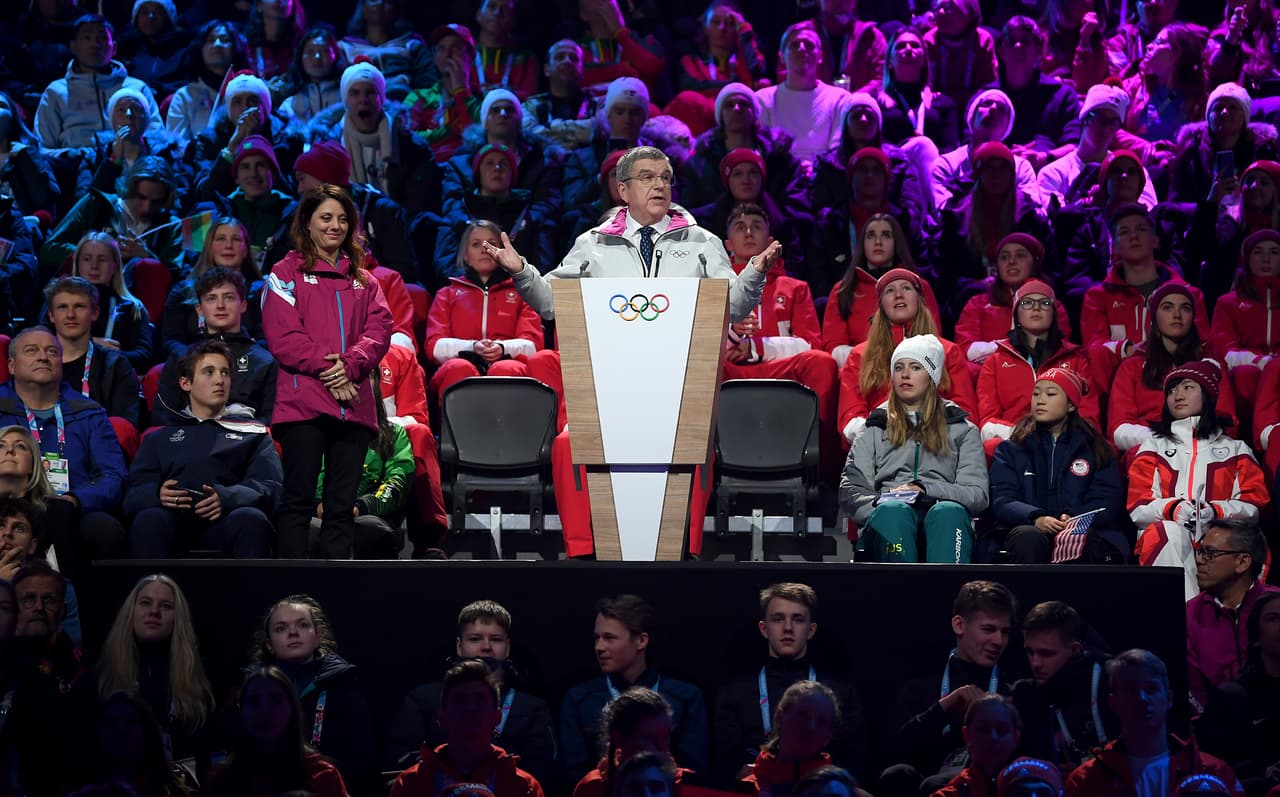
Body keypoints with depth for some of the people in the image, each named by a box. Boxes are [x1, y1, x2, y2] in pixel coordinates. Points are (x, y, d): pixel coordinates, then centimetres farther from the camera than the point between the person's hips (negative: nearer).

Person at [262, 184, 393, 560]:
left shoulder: (363, 280, 20)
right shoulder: (287, 273, 6)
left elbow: (379, 331, 6)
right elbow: (283, 335, -6)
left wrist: (349, 365, -12)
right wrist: (326, 370, -15)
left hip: (353, 405, 4)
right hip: (303, 400, -4)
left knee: (342, 504, 5)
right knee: (299, 499, -6)